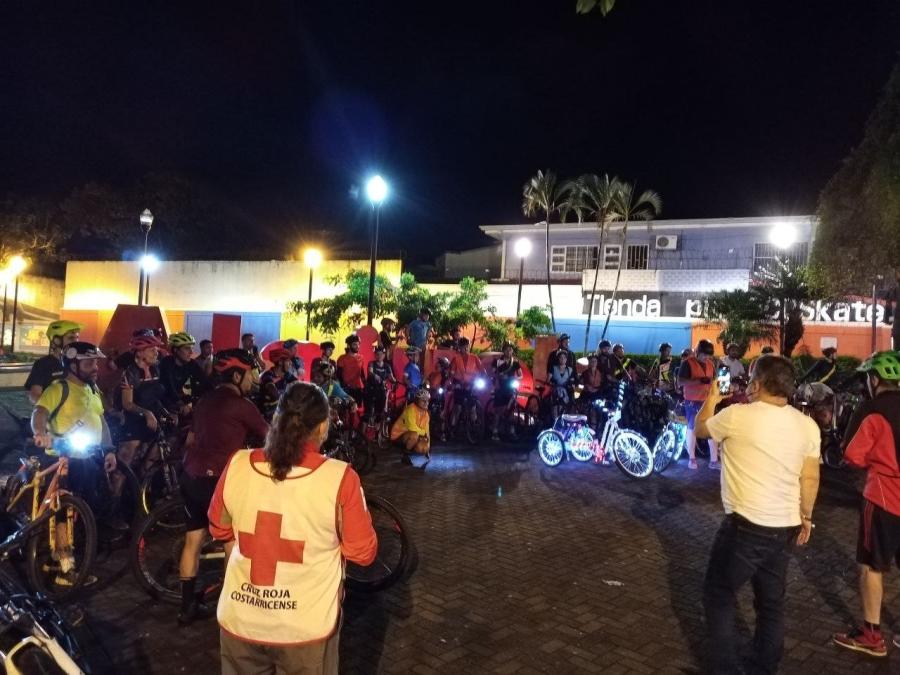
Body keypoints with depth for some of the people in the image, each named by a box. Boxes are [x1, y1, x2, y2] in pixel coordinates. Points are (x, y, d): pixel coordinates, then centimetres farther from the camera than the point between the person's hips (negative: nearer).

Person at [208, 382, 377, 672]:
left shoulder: (237, 465, -11)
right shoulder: (340, 478, -21)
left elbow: (220, 529, 6)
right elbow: (363, 552, -10)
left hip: (239, 621, 3)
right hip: (306, 627, -2)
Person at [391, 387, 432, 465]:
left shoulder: (426, 413, 2)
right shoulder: (411, 409, -22)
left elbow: (426, 430, 5)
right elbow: (412, 427, -32)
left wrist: (428, 444, -6)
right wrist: (423, 432, -17)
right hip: (399, 435, -7)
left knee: (423, 449, -18)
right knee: (414, 435, -35)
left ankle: (408, 448, 13)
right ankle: (405, 455, -13)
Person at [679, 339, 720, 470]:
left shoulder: (711, 363, 9)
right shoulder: (688, 363, -10)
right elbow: (680, 381, -19)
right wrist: (699, 380, -27)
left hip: (708, 401, 5)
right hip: (692, 401, -5)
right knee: (692, 429, 6)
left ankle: (714, 460, 7)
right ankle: (692, 459, 17)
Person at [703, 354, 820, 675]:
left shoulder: (737, 415, -14)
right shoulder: (807, 425, 2)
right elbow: (811, 479, 6)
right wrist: (806, 517, 19)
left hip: (746, 526, -6)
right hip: (785, 528, 6)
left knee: (719, 595, 10)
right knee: (772, 603, 19)